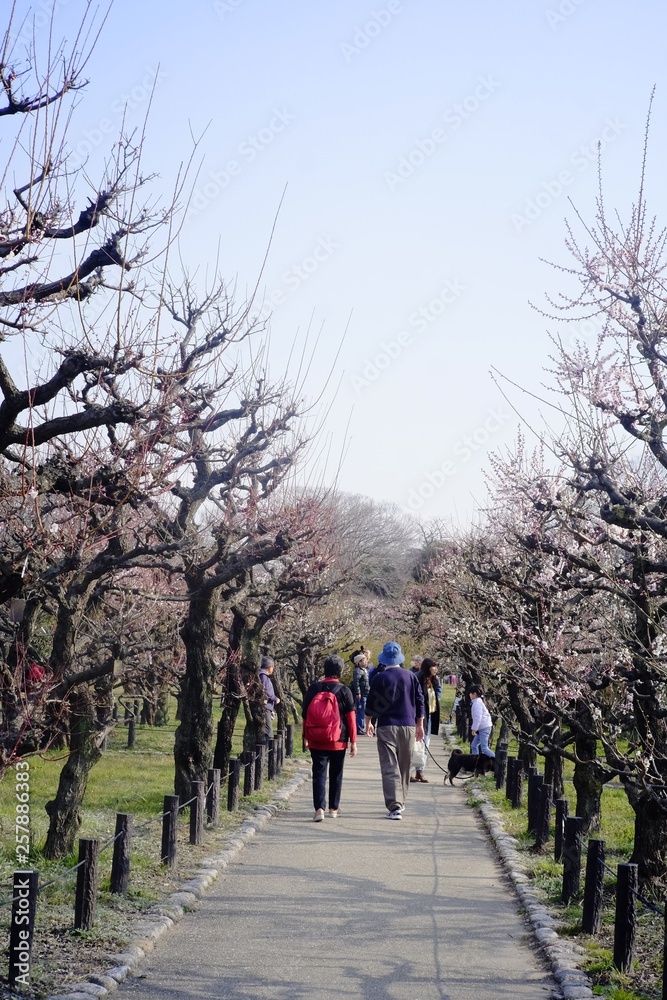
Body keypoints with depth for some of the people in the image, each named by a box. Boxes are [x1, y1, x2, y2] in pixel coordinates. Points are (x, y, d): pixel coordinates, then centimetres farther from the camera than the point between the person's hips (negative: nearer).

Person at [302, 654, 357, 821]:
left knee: (318, 773, 0)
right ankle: (333, 808, 21)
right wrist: (353, 741, 0)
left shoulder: (313, 688, 0)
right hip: (338, 741, -1)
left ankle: (319, 808, -14)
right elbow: (351, 717, -6)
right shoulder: (344, 690, -6)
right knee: (336, 774, 14)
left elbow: (305, 714, 5)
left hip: (316, 740, 1)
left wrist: (306, 736, 14)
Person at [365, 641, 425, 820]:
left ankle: (394, 806, -19)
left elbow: (371, 702, 0)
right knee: (405, 766, 17)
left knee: (389, 768, -7)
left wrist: (368, 722, 15)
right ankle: (401, 801, 30)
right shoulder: (411, 677, 5)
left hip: (386, 727, -3)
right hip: (408, 726, 3)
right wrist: (420, 724, 16)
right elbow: (420, 701, 7)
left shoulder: (379, 678, -4)